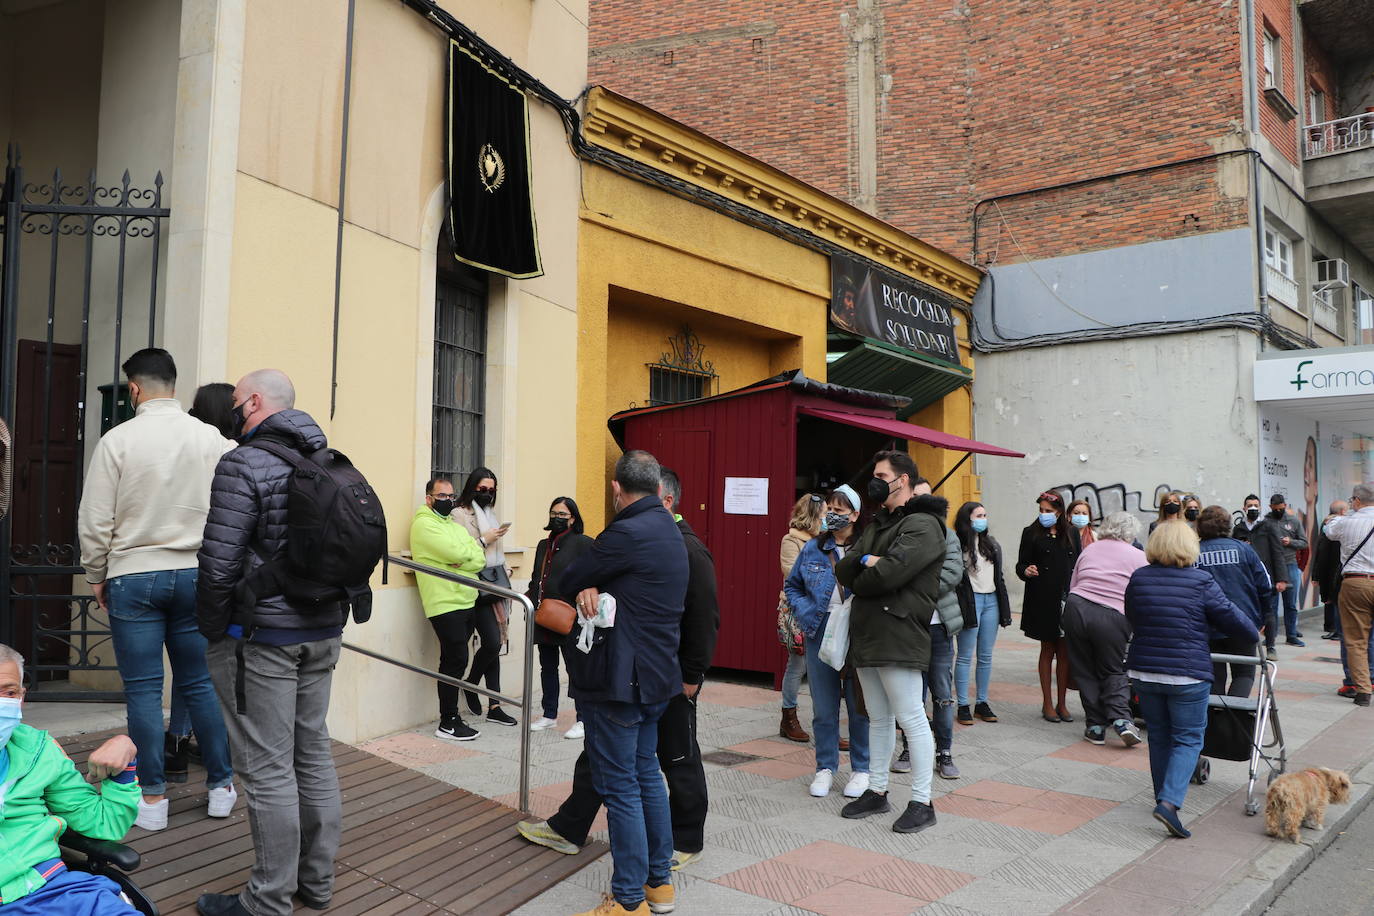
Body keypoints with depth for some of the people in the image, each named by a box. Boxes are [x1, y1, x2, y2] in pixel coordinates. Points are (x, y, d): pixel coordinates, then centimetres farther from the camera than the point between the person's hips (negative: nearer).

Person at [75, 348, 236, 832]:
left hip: (134, 578, -2)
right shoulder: (212, 439, -3)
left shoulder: (118, 440, -8)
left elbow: (95, 520, -4)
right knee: (200, 683, 12)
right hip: (196, 575, 2)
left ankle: (152, 798, 13)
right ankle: (221, 786, 19)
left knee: (143, 689, 6)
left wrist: (97, 576, 8)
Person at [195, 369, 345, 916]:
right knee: (313, 753, 15)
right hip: (323, 633, 8)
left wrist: (212, 631, -3)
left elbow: (219, 564, -17)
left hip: (261, 638, -8)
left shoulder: (244, 464, -13)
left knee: (268, 769, 1)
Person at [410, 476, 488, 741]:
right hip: (445, 603, -8)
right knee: (456, 660, -9)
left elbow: (480, 561, 8)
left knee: (453, 661, 12)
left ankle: (451, 715, 19)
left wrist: (462, 560, -12)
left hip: (466, 601, 8)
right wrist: (473, 547, 0)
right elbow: (456, 553, -19)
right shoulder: (424, 524, -6)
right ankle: (448, 724, -1)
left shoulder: (455, 525, 19)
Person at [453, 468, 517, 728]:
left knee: (493, 643, 6)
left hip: (495, 585, 7)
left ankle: (494, 706, 9)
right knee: (492, 642, -12)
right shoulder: (459, 514, -7)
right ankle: (470, 684, 15)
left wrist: (505, 573, 19)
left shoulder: (489, 513, 17)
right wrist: (484, 540, -16)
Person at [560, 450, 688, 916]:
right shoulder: (669, 530, 10)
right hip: (657, 675, 10)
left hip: (618, 679, -9)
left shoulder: (628, 533, -20)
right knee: (647, 774, 19)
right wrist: (592, 588, -12)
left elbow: (569, 580, -11)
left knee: (620, 788, 0)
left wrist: (586, 587, 10)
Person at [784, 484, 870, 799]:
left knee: (859, 706, 8)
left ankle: (861, 769, 24)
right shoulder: (813, 548, 5)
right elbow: (792, 586, 16)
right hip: (821, 636, 3)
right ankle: (826, 767, 25)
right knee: (823, 708, 10)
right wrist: (807, 614, 1)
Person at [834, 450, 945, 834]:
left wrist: (858, 578, -2)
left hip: (899, 637, -9)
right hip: (867, 636, 9)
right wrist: (864, 562, -10)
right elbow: (844, 571, 10)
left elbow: (889, 573, -22)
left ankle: (921, 803, 7)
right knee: (878, 719, 16)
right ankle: (877, 791, 27)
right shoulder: (876, 525, 20)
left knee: (911, 718, -2)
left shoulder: (922, 525, -9)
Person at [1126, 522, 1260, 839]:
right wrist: (1255, 636, 18)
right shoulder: (1201, 582, -10)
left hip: (1143, 671, 4)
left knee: (1159, 737, 17)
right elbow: (1231, 617, -2)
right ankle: (1170, 802, -11)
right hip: (1188, 675, -4)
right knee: (1188, 739, 4)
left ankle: (1163, 798, 28)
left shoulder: (1138, 579, 3)